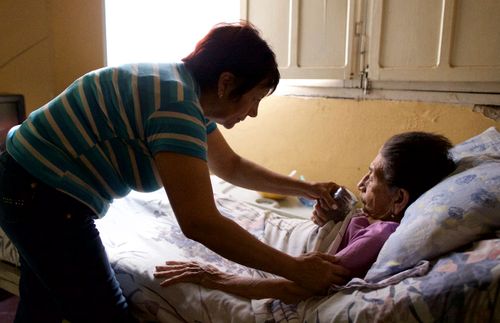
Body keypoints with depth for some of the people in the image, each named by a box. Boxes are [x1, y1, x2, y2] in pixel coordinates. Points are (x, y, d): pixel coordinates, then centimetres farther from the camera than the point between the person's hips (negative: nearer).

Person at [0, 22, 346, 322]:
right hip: (44, 198, -9)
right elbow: (200, 222, -34)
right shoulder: (176, 102, -29)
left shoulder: (188, 91, 1)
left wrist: (305, 187, 11)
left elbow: (231, 166, 12)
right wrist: (295, 269, -26)